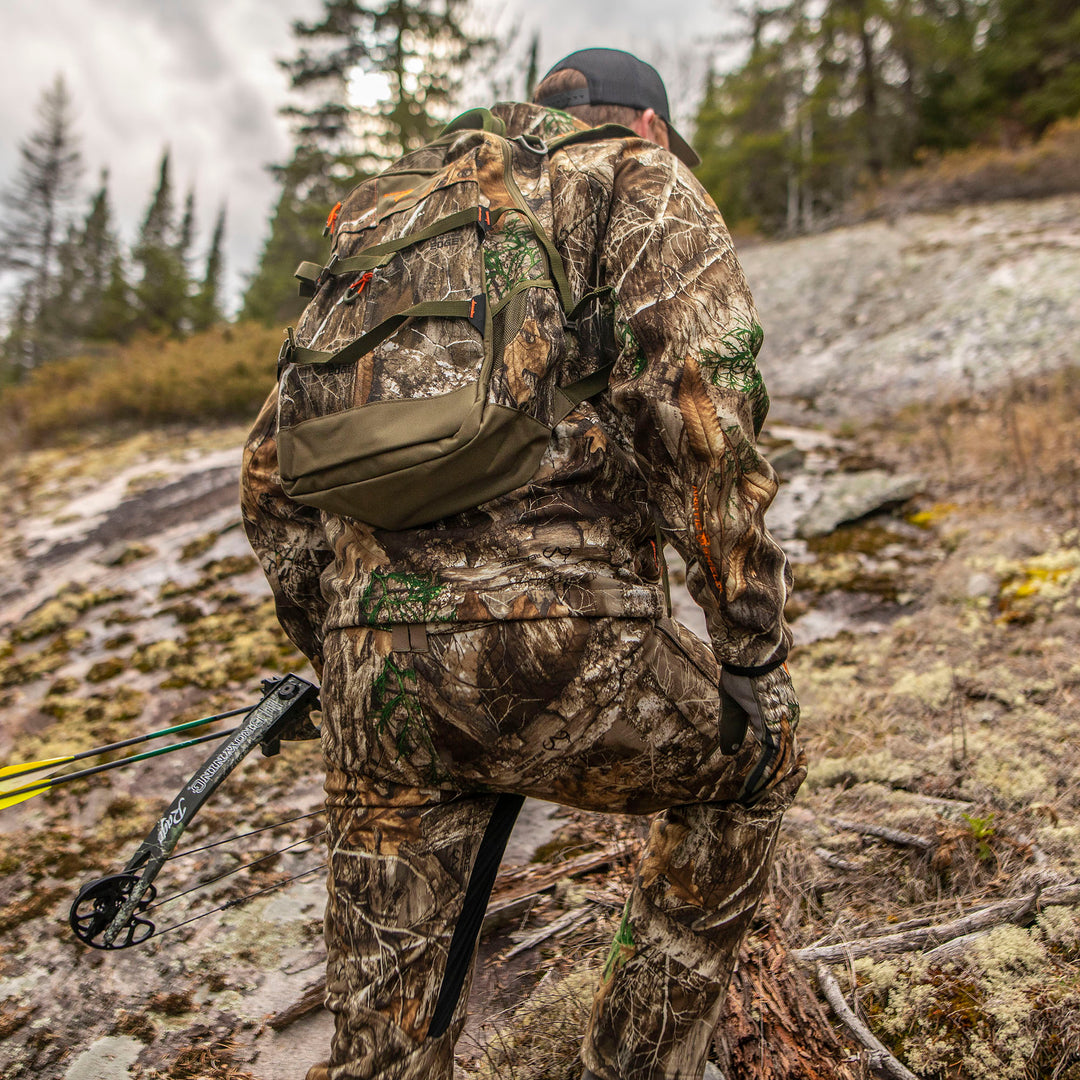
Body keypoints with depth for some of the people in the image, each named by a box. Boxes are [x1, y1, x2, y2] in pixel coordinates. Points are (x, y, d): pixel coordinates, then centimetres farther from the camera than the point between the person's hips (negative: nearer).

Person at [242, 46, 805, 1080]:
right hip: (560, 645, -5)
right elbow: (702, 410, -7)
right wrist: (756, 651, 0)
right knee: (751, 762, 28)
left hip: (376, 664, 6)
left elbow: (273, 468, 23)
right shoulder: (642, 181, 12)